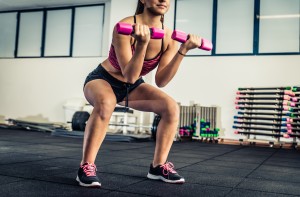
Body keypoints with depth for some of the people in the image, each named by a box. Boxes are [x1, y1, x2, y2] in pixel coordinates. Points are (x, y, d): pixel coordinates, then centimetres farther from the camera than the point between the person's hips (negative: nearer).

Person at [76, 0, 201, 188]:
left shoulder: (169, 37, -13)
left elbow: (161, 81, -18)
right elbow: (129, 76, -32)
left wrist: (183, 51, -27)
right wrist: (142, 44, -45)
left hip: (131, 86, 5)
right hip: (102, 79, -5)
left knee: (171, 107, -15)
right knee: (105, 102, -39)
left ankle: (158, 165, 0)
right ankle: (86, 166, -23)